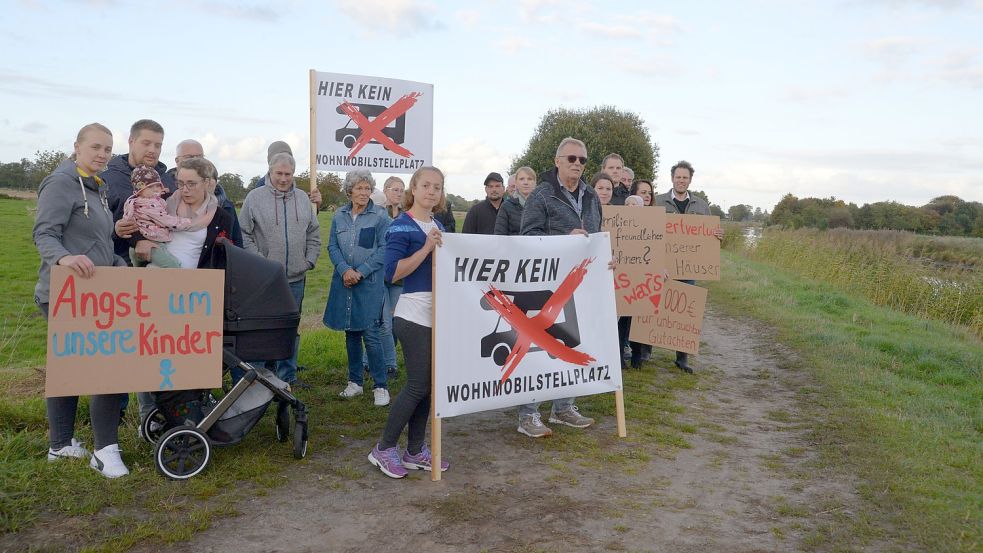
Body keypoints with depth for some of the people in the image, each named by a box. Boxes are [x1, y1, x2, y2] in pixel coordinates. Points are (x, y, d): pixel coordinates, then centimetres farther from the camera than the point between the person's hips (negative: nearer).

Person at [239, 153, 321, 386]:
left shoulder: (303, 198, 10)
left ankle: (287, 375, 22)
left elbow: (314, 233, 15)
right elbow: (244, 234, -4)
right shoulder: (255, 197, -2)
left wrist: (310, 260, 5)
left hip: (296, 278, 4)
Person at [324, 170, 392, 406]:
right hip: (344, 281, 4)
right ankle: (355, 382, 24)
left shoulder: (380, 216, -4)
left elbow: (383, 249, -7)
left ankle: (380, 386, 2)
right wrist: (345, 270, -10)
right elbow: (332, 246, 7)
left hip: (369, 283, -4)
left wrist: (360, 272, -13)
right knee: (350, 332, 12)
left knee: (370, 334, -8)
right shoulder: (339, 216, 8)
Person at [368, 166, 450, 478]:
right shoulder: (402, 226, -9)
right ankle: (384, 449, 9)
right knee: (418, 385, -6)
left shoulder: (439, 228, 14)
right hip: (414, 314, -8)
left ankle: (415, 451, 20)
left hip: (438, 313, 8)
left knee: (427, 384, 10)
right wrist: (426, 248, -21)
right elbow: (393, 273, -18)